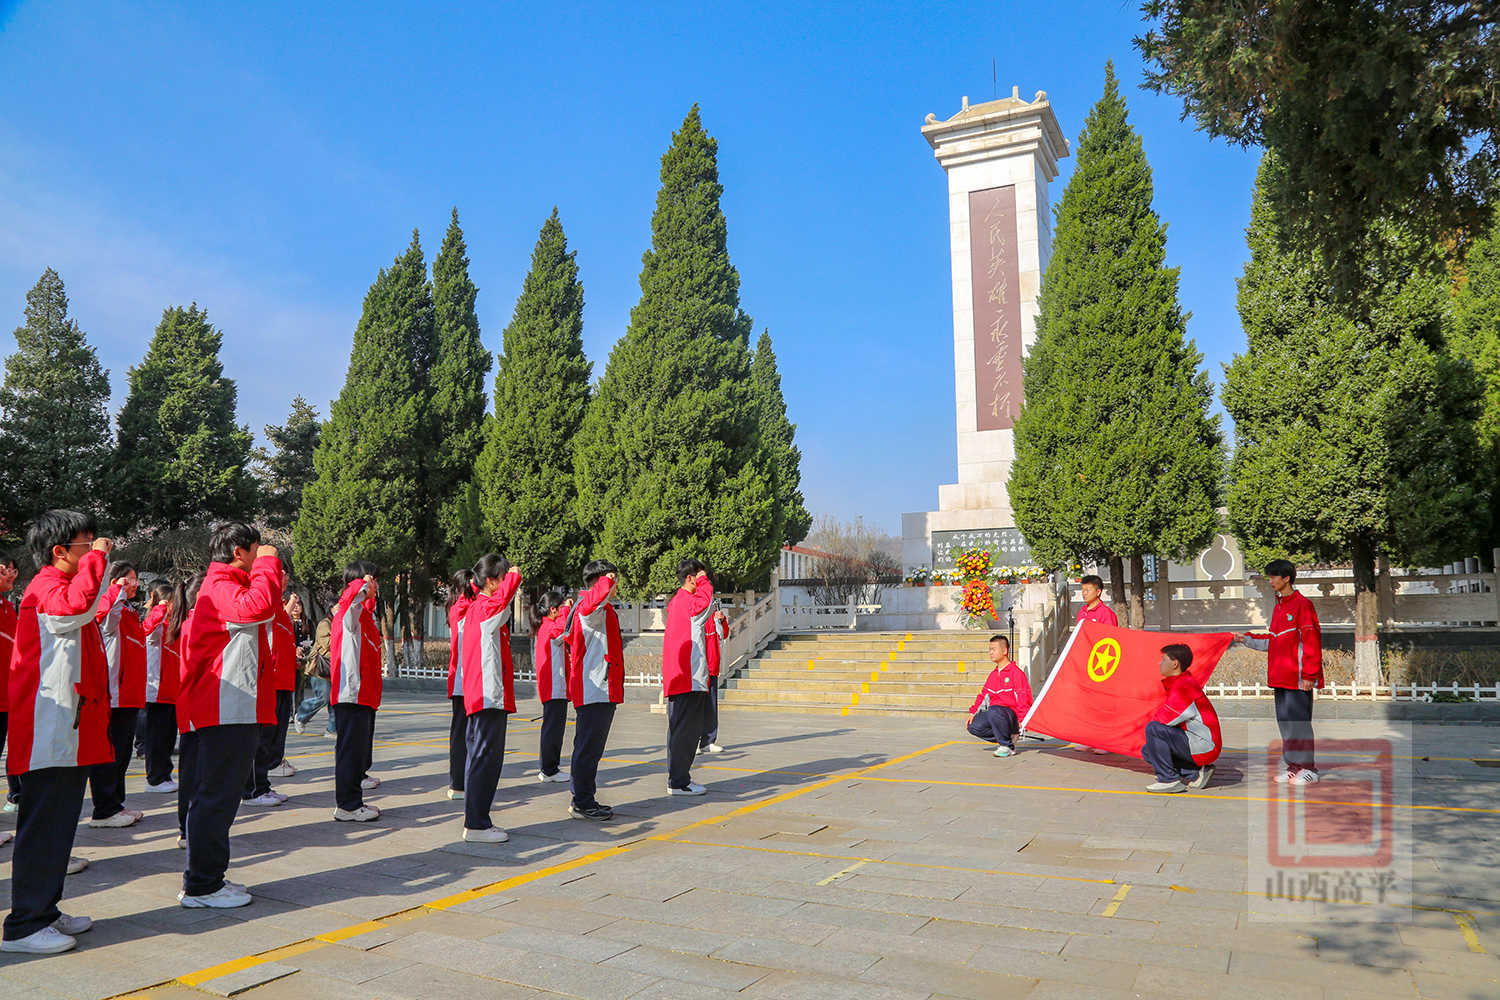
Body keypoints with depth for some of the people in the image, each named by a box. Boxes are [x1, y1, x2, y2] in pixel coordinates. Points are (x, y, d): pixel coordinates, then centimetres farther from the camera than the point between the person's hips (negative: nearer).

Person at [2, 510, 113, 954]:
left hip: (69, 734, 10)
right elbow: (75, 605, -36)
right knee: (43, 826, -5)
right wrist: (96, 558, -25)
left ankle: (44, 911, 24)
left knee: (59, 825, 15)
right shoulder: (46, 586, -12)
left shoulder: (59, 586, 20)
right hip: (49, 734, -10)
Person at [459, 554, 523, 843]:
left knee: (479, 759, 14)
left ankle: (476, 821, 22)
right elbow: (507, 592, -29)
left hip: (480, 697, 10)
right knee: (485, 760, -5)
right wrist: (514, 574, -10)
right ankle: (476, 825, 1)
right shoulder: (487, 608, -14)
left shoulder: (476, 607, 14)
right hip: (489, 697, -10)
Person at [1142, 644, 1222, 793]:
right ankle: (1194, 773, 9)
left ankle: (1169, 779, -17)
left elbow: (1163, 719, -22)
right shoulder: (1180, 682, 13)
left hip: (1204, 747, -10)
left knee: (1153, 729, -24)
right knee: (1147, 751, 11)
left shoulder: (1183, 687, -19)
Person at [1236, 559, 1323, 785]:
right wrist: (1247, 639, 18)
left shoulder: (1302, 604, -11)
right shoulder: (1278, 606, 16)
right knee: (1284, 721, 11)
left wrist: (1309, 674, -17)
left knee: (1298, 720, -5)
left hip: (1298, 678, -9)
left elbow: (1312, 640, -14)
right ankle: (1292, 766, 20)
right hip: (1280, 677, 9)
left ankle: (1308, 769, 5)